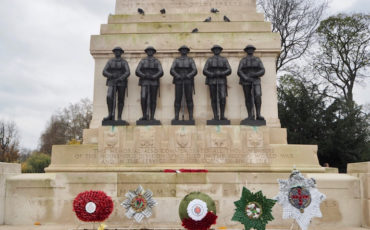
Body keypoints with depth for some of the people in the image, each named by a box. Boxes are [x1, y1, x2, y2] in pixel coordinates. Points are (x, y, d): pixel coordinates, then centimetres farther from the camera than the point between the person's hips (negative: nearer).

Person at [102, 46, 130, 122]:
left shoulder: (124, 62, 7)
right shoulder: (110, 62, 12)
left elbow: (127, 73, -8)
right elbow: (104, 72, 2)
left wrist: (120, 78, -25)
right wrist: (111, 75, -19)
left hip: (121, 83, 0)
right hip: (112, 83, 1)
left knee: (120, 100, -4)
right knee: (109, 97, -20)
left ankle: (119, 117, -1)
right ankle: (110, 115, -17)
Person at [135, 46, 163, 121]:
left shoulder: (157, 62, 10)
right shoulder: (142, 61, 12)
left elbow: (160, 72, -4)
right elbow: (137, 71, 0)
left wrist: (153, 77, -21)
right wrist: (144, 75, -20)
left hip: (154, 83, 0)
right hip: (145, 82, 0)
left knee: (153, 100, -2)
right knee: (143, 99, -15)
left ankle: (152, 117, 1)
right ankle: (144, 116, -7)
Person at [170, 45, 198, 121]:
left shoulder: (191, 60, 11)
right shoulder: (176, 60, 12)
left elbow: (195, 71, -3)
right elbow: (172, 71, -2)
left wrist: (188, 76, -21)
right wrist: (178, 76, -21)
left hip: (188, 82, 0)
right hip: (178, 82, 0)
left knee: (189, 99, -5)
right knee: (178, 99, -5)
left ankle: (191, 117, -3)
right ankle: (176, 117, -2)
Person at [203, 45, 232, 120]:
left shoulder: (224, 60, 11)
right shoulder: (209, 60, 10)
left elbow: (229, 71, 0)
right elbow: (205, 71, 0)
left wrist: (221, 73, -17)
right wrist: (213, 74, -17)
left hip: (221, 81, 0)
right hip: (212, 81, 0)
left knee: (222, 98, -14)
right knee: (214, 99, -2)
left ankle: (222, 116, -6)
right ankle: (216, 116, 3)